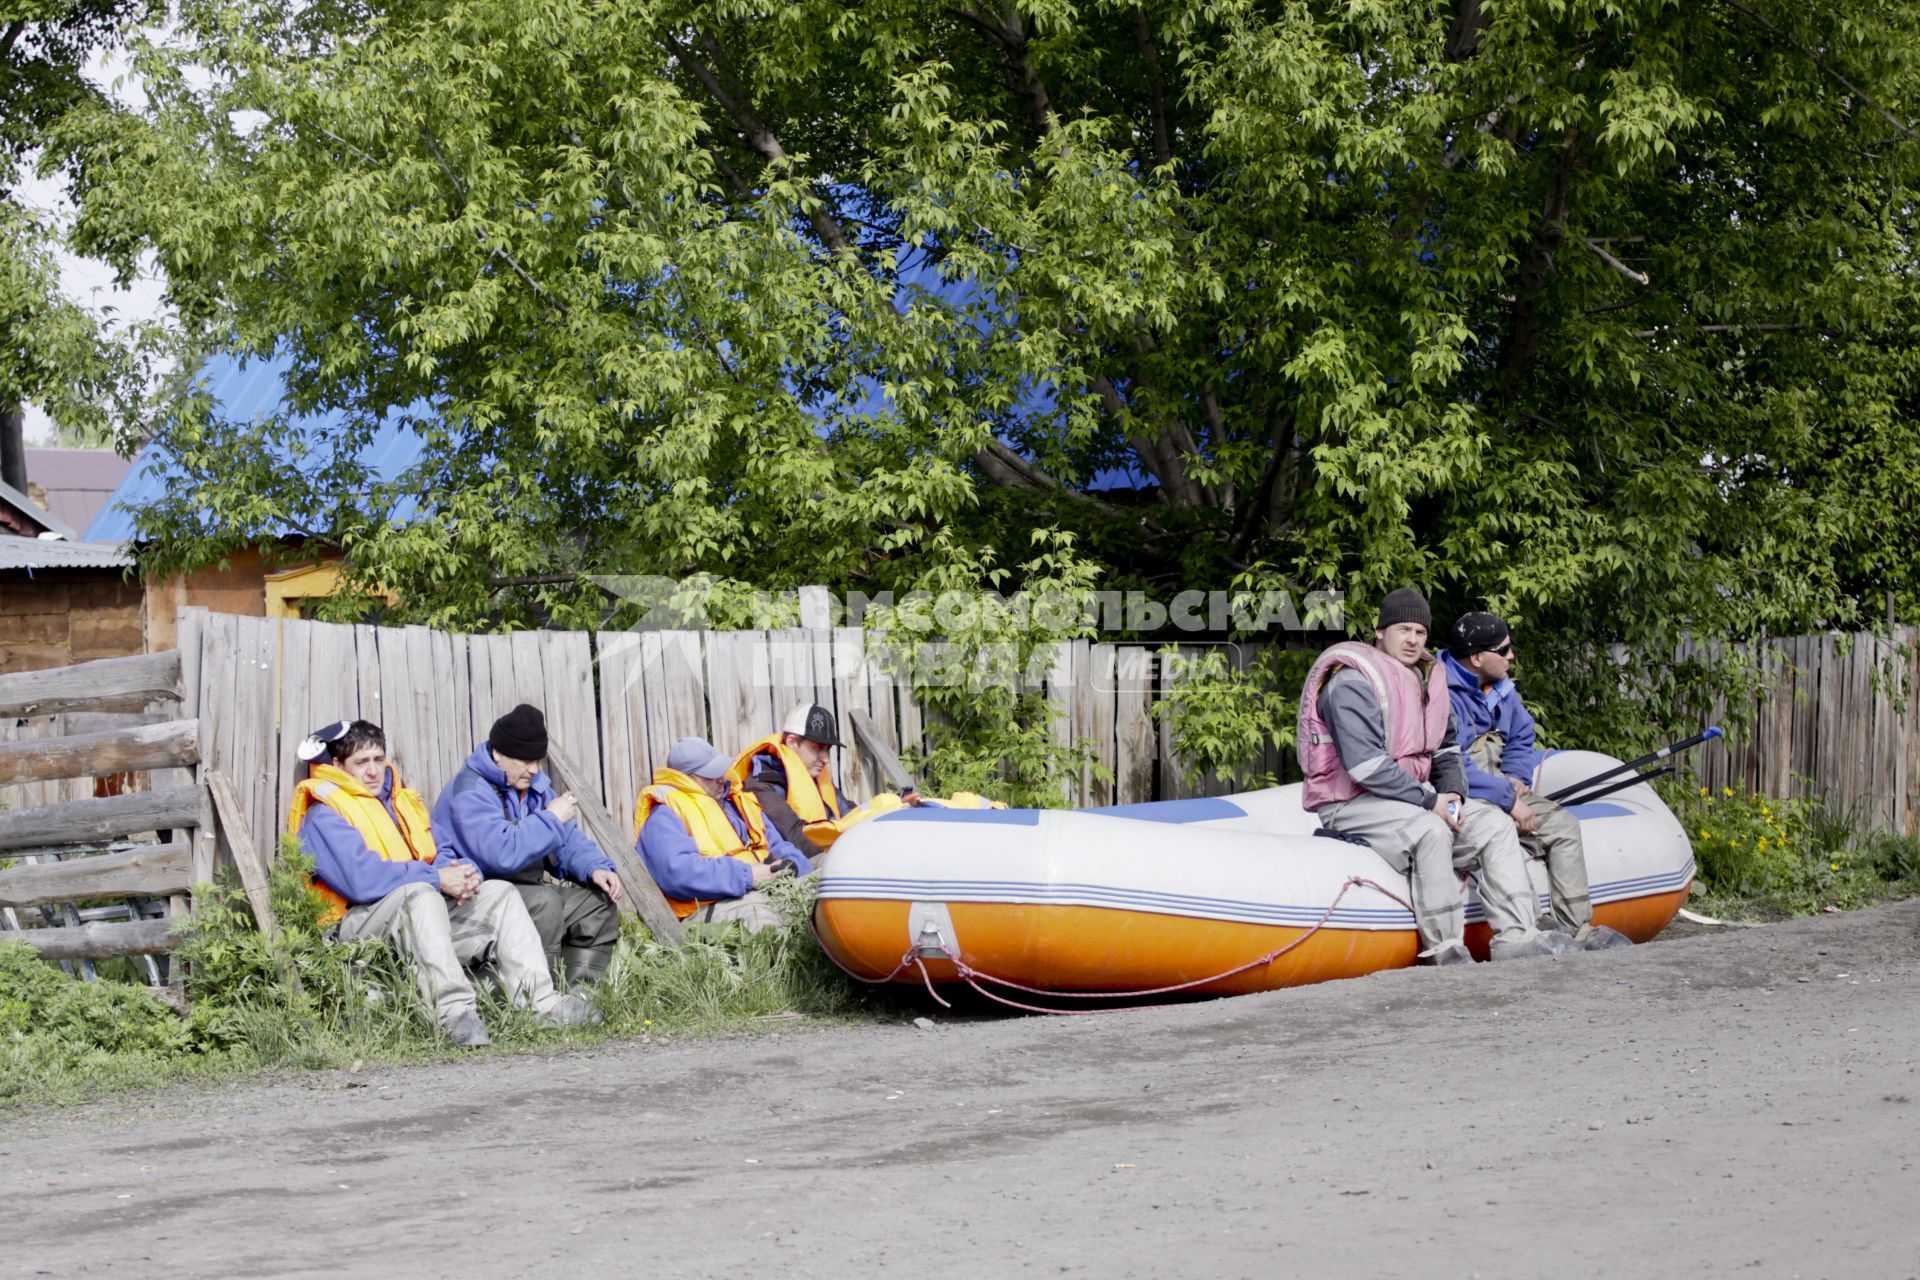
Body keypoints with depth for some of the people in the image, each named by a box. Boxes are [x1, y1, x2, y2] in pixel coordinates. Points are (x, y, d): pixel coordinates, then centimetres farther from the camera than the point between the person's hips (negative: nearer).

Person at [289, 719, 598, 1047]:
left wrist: (464, 873, -10)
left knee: (498, 893, -9)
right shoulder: (323, 817, -4)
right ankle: (454, 1009, -49)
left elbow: (443, 857, 15)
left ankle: (541, 1000, -24)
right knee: (420, 894, -36)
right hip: (359, 920, -8)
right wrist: (436, 878, -22)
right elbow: (360, 878, -20)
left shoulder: (403, 802, 23)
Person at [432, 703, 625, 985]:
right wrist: (551, 819, -22)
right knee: (544, 901, -33)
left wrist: (595, 868, -6)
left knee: (601, 898, 1)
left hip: (530, 885, 10)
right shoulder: (470, 792, -18)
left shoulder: (534, 785, 13)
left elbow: (569, 840, 15)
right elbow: (501, 854, -32)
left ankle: (580, 991, -6)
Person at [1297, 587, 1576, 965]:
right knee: (1431, 830, -34)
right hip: (1350, 804, -9)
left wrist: (1452, 794, -4)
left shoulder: (1428, 679, 12)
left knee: (1494, 823, -4)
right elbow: (1365, 766, -25)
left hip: (1415, 796, 9)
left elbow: (1446, 749, 18)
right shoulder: (1352, 683, -16)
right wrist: (1429, 801, -22)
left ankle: (1515, 936, -12)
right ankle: (1445, 951, -30)